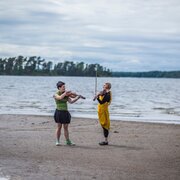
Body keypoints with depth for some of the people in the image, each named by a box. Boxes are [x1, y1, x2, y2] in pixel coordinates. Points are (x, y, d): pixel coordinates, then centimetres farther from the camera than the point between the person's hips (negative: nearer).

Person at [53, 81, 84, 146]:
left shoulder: (66, 95, 10)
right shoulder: (56, 94, -4)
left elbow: (71, 101, 2)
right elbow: (60, 98, -27)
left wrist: (77, 97, -7)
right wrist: (65, 93, -25)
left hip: (65, 112, 5)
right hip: (59, 112, -5)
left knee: (66, 127, 8)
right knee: (59, 127, -1)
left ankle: (68, 141, 11)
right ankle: (57, 141, 8)